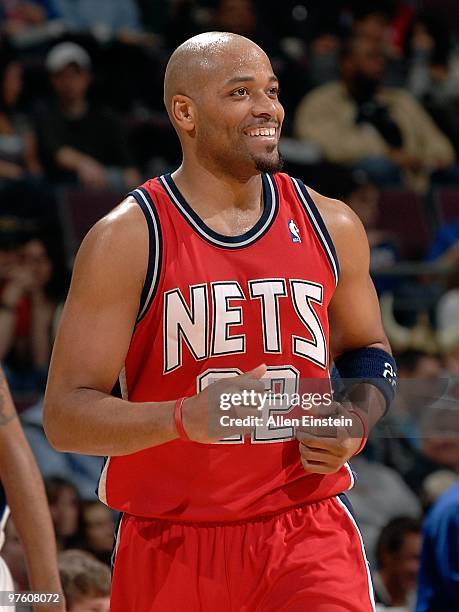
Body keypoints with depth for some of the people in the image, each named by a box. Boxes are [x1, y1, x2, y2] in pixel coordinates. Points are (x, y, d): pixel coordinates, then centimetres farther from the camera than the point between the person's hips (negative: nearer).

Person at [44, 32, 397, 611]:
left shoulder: (331, 226, 6)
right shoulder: (126, 238, -7)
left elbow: (366, 350, 23)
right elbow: (65, 416, -10)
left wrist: (356, 424, 1)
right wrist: (187, 418, -27)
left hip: (307, 534, 2)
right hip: (172, 546, -2)